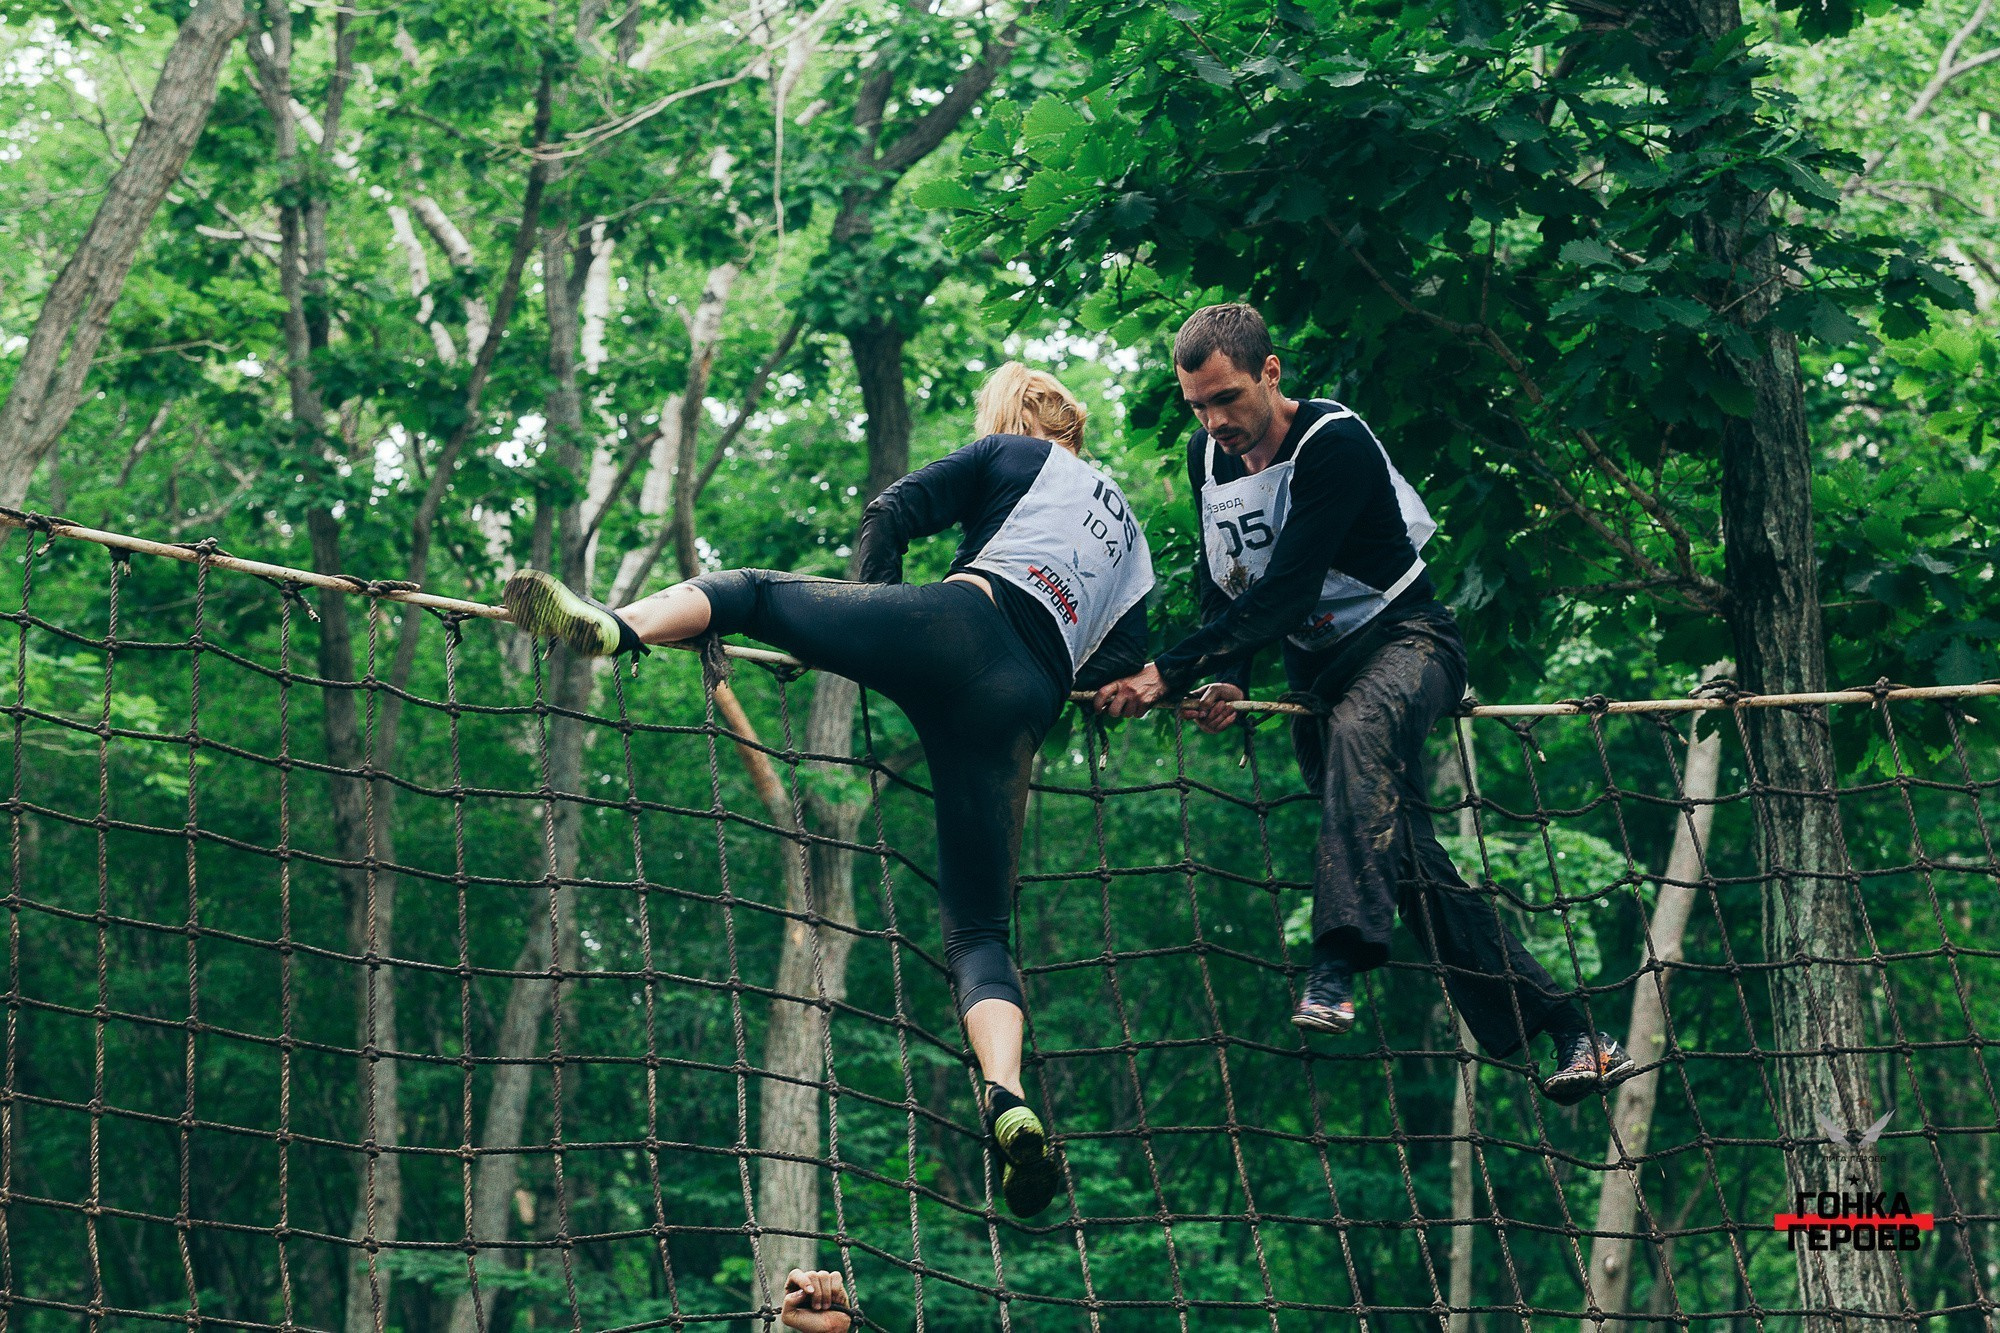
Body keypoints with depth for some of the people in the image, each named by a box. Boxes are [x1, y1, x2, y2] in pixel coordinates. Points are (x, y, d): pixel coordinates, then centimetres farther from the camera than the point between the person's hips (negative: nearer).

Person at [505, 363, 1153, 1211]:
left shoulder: (1014, 455, 22)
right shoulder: (1131, 535, 35)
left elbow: (891, 515, 12)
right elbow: (1127, 661, 24)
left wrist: (873, 620, 23)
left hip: (961, 623, -3)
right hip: (1022, 708, 4)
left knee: (753, 591, 10)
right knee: (979, 932, 5)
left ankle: (616, 625, -19)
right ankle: (1007, 1099, -20)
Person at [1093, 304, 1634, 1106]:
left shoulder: (1334, 445, -23)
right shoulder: (1208, 458, 2)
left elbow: (1285, 589, -31)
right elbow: (1222, 590, 7)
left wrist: (1171, 673, -35)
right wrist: (1227, 681, -14)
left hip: (1404, 639, -7)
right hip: (1316, 670, 7)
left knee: (1359, 729, -40)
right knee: (1405, 854, -2)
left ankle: (1339, 962, -50)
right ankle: (1567, 1031, 1)